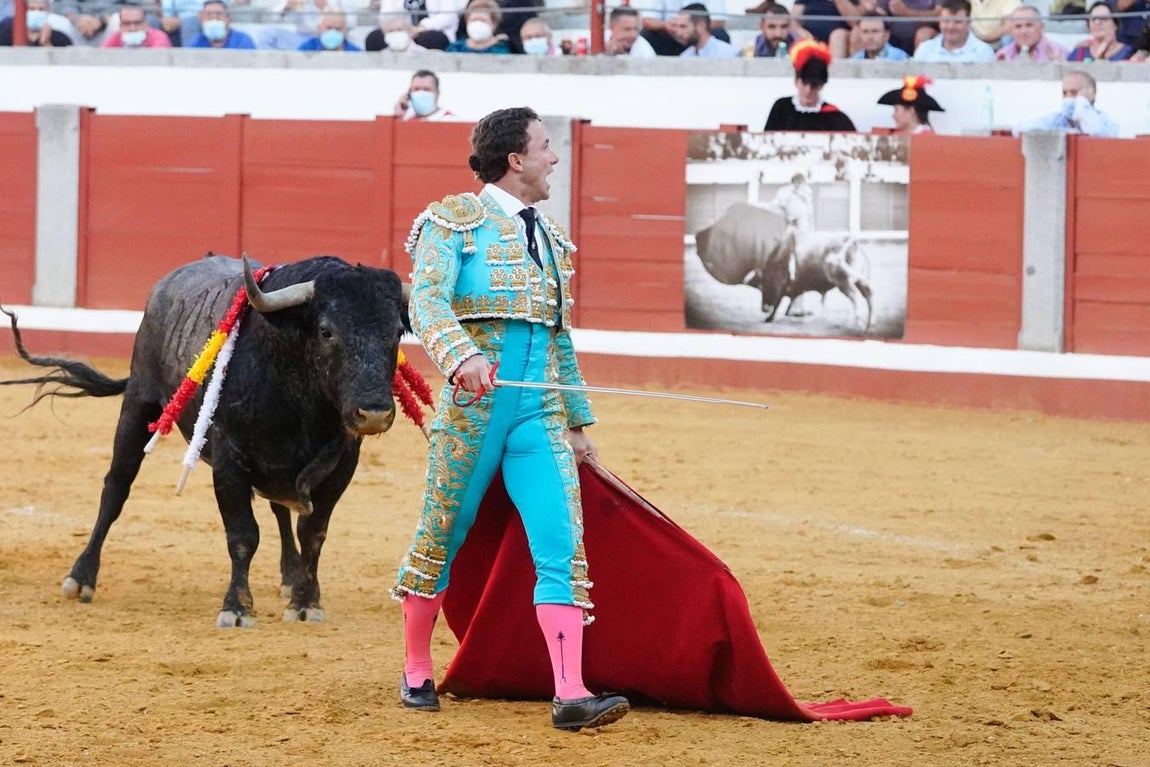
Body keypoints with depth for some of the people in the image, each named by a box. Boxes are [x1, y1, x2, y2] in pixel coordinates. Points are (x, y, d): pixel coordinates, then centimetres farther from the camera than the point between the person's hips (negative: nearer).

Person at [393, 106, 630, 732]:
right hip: (473, 403, -5)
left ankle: (570, 694, -15)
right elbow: (428, 301, -16)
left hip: (540, 414, 5)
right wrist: (460, 355, -35)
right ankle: (417, 672, 25)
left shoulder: (549, 237, 19)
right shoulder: (455, 221, -1)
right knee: (443, 535, 7)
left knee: (562, 545, -9)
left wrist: (579, 420, 27)